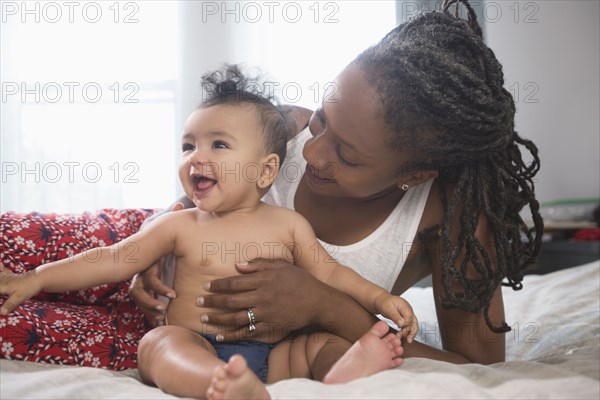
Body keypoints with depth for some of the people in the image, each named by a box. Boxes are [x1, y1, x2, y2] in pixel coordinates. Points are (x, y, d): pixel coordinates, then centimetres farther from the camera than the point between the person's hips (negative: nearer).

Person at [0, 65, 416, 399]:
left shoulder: (288, 224, 10)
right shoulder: (180, 226, 8)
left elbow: (330, 272, 15)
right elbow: (113, 261, 9)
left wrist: (380, 298, 0)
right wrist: (35, 278, 3)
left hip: (274, 351, 2)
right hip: (197, 349, -2)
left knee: (328, 338, -16)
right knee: (158, 344, -31)